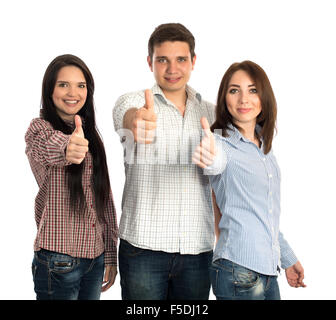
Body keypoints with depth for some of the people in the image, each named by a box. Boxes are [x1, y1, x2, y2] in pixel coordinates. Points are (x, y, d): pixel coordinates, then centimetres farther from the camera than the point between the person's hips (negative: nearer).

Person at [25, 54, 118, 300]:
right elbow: (48, 148, -33)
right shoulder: (40, 128, -7)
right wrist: (66, 148, -56)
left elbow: (105, 198, 12)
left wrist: (110, 255, 9)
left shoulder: (91, 135, 10)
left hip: (95, 257, 6)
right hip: (58, 260, -5)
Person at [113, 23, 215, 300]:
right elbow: (126, 114, -24)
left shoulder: (210, 114, 13)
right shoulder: (132, 101, 2)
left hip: (198, 249, 3)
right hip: (143, 245, -3)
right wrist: (135, 120, -48)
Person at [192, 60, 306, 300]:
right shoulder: (221, 142, -8)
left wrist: (288, 258, 23)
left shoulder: (264, 146, 12)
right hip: (238, 269, -7)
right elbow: (217, 163, -34)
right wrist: (209, 158, -56)